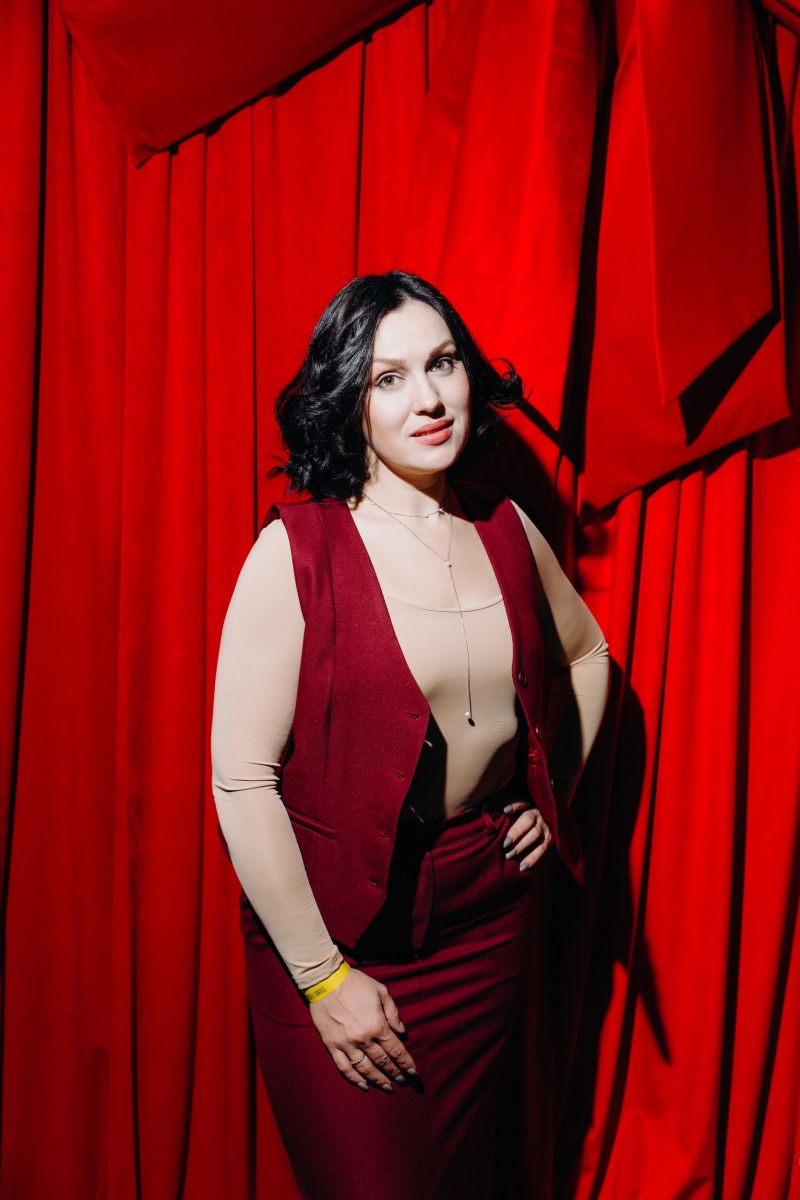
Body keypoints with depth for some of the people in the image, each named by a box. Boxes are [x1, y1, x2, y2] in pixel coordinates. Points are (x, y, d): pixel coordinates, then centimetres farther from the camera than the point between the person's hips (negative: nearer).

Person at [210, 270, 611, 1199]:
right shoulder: (296, 550, -17)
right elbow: (241, 779, -19)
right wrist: (323, 976, -15)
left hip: (496, 904, 5)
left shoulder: (507, 527, -1)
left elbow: (587, 654, 18)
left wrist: (553, 795, 9)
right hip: (342, 919, -4)